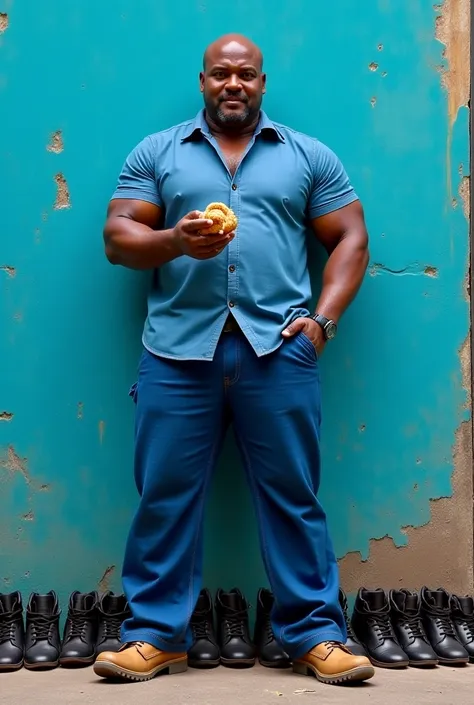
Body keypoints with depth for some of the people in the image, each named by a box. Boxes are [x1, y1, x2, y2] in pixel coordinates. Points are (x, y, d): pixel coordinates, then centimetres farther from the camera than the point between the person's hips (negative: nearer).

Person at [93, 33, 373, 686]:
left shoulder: (309, 157, 15)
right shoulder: (156, 153, 15)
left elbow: (350, 240, 12)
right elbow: (118, 238, 8)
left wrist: (324, 318, -2)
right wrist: (176, 240, -13)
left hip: (278, 347, 0)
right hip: (179, 348, 1)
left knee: (293, 495, 1)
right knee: (165, 495, 1)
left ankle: (315, 635, 10)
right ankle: (156, 636, 12)